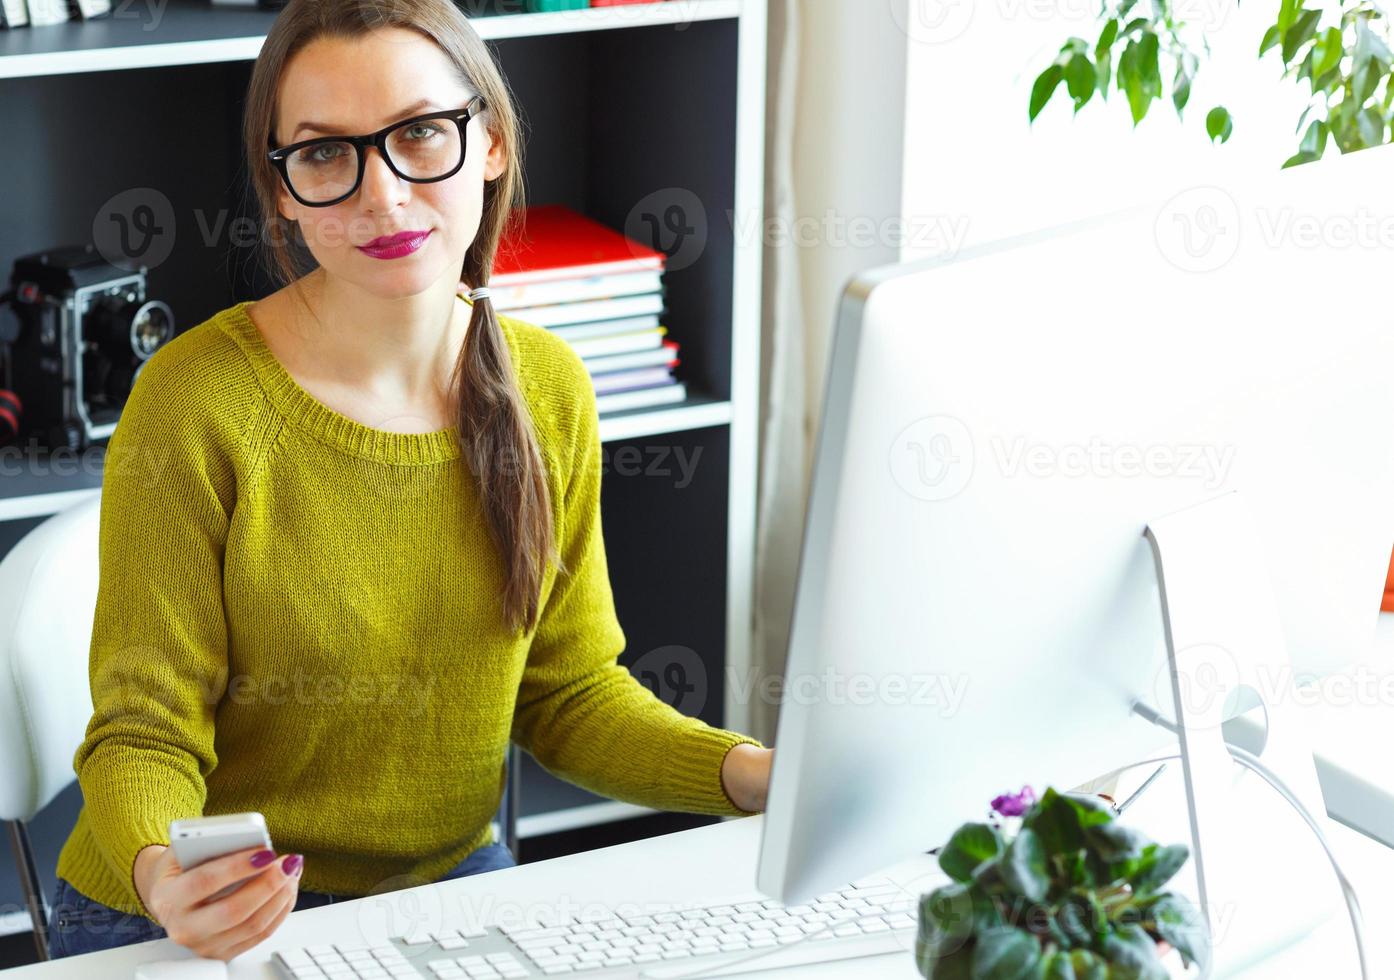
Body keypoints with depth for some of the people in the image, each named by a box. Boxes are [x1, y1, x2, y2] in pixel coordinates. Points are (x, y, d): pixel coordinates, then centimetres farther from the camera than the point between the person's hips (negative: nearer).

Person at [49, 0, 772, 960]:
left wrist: (748, 772, -11)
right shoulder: (196, 403, -17)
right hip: (207, 924, -1)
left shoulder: (548, 388, -2)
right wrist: (160, 873, -33)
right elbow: (144, 731, -13)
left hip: (454, 881, 2)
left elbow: (570, 690, 5)